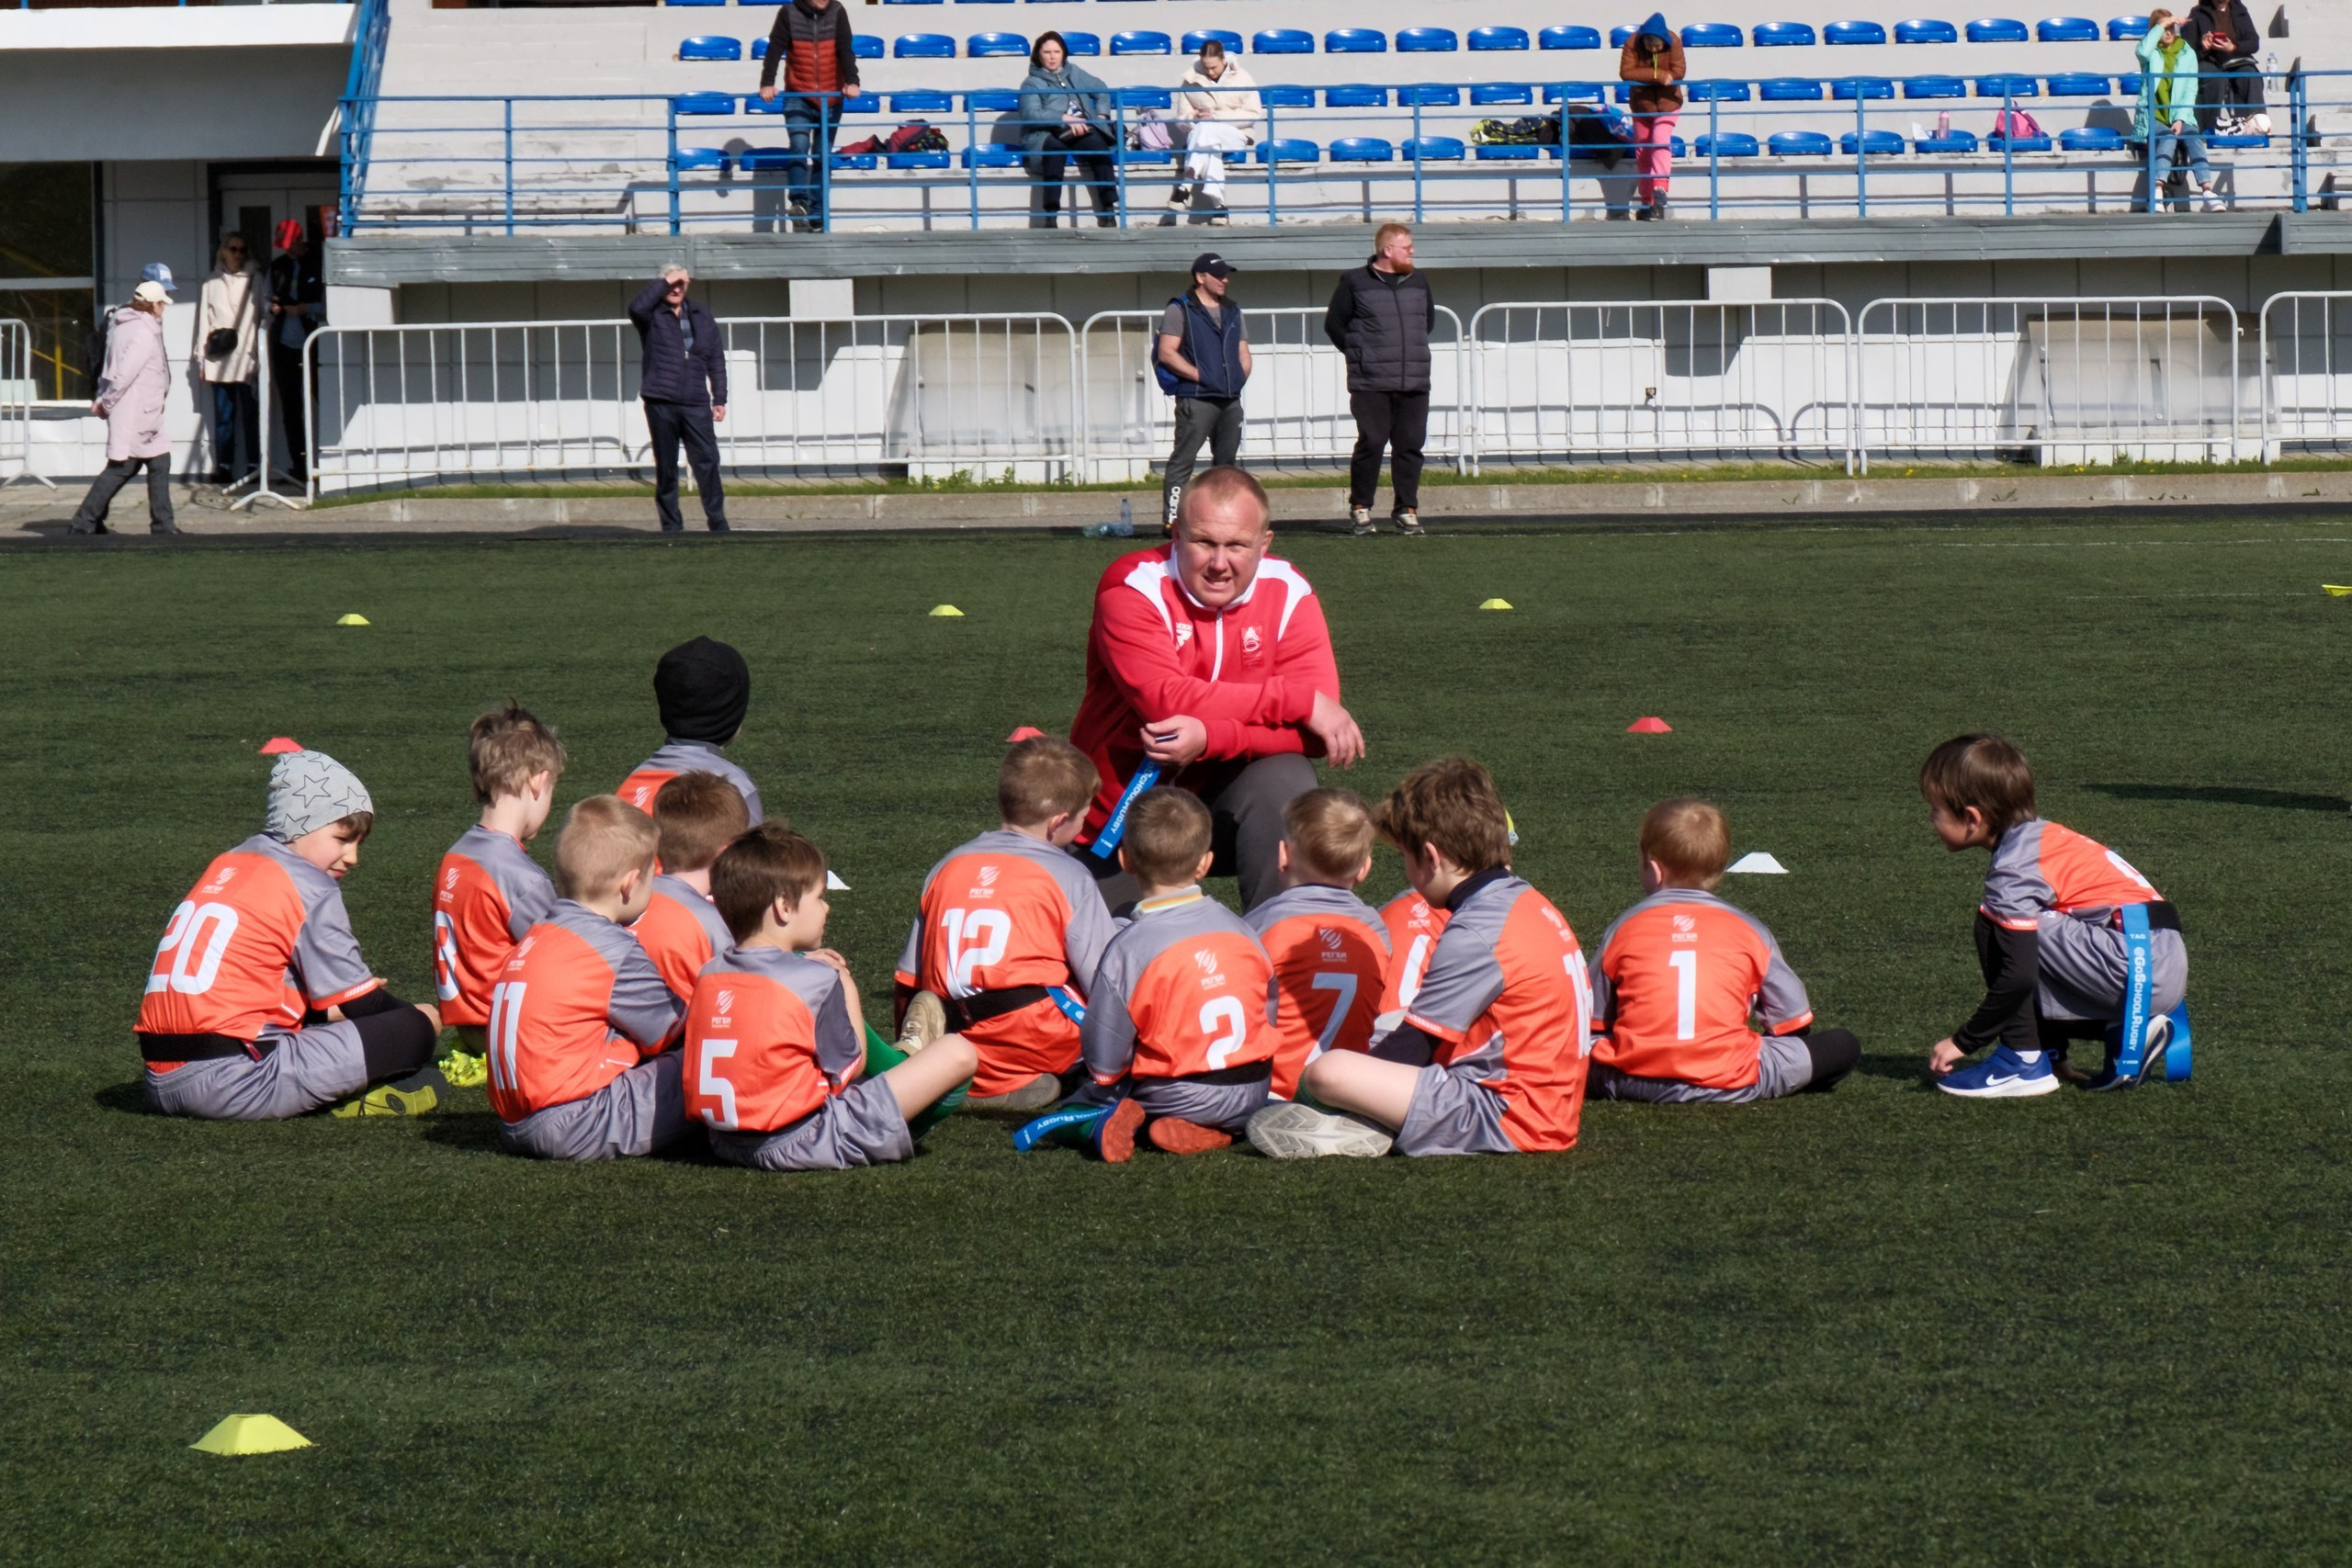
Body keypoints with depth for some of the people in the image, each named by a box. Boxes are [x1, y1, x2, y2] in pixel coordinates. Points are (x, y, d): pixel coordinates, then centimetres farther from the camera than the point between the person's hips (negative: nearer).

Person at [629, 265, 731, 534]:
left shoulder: (701, 316, 12)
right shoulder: (652, 315, 2)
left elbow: (716, 359, 14)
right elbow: (636, 308, -23)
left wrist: (720, 399, 9)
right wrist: (663, 283, -15)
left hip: (696, 403, 2)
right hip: (660, 403, -2)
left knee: (708, 462, -4)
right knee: (666, 468, 3)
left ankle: (718, 522, 0)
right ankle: (671, 525, 10)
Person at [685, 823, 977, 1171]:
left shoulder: (709, 975, 5)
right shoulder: (817, 979, -13)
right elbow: (852, 1068, -3)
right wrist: (846, 986, 9)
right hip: (804, 1144, -8)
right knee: (958, 1053, -5)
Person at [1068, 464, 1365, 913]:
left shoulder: (1287, 593, -9)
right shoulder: (1133, 587, -16)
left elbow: (1318, 730, -19)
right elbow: (1166, 701, -30)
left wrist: (1210, 738, -35)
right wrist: (1298, 700, -28)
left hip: (1227, 800, 1)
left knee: (1286, 776, -29)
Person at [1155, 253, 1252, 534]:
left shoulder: (1233, 311, 20)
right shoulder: (1180, 310, -1)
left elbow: (1243, 354, 23)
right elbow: (1167, 353, -9)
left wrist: (1239, 379, 3)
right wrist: (1200, 376, -15)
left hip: (1231, 399, 7)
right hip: (1195, 398, -7)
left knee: (1227, 462, 9)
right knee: (1182, 460, -11)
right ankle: (1171, 519, -14)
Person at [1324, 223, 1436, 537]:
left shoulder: (1419, 282, 13)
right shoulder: (1355, 283, -1)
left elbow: (1429, 320, 26)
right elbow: (1334, 324, 3)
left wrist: (1413, 349, 15)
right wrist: (1359, 355, 2)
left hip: (1414, 383, 4)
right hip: (1371, 385, -4)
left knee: (1410, 446, 2)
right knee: (1371, 444, -6)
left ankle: (1407, 509, 8)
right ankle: (1360, 508, 6)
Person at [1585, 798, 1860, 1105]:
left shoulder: (1623, 929, 11)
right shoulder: (1749, 930, 10)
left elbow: (1593, 1021, 14)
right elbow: (1792, 1020, 13)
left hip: (1633, 1081, 1)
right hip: (1727, 1085, -1)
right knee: (1844, 1046, 9)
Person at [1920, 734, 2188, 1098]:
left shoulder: (2013, 871, -11)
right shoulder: (2040, 836, 17)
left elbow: (2018, 976, -18)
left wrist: (1963, 1041, -7)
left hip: (2137, 971, -10)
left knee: (1995, 927, -9)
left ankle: (2024, 1062, -5)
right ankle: (2127, 1033, 10)